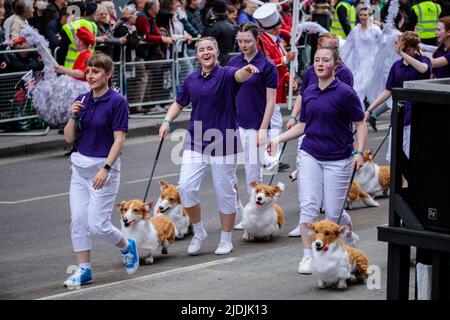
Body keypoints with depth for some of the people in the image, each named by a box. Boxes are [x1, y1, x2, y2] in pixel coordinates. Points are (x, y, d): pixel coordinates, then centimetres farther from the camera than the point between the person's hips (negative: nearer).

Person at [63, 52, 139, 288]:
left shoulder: (117, 101, -11)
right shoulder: (82, 100, 6)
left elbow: (119, 139, -14)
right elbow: (69, 138, 8)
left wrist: (105, 169, -20)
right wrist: (73, 117, -10)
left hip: (104, 166, -6)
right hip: (80, 165, 6)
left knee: (97, 224, -7)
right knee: (78, 220, 1)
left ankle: (127, 247, 21)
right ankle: (84, 270, 10)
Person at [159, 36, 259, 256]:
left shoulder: (226, 75, -8)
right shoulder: (191, 80, 7)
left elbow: (239, 75, -31)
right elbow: (179, 103, 22)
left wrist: (247, 70, -55)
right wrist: (167, 121, 4)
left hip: (222, 144, -4)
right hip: (195, 143, 4)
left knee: (225, 192, 5)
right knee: (186, 188, -7)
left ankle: (226, 240, 21)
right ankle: (198, 232, 14)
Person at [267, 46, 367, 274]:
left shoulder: (345, 92, -8)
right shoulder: (308, 93, 8)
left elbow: (360, 124, -5)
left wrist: (359, 153, -16)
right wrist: (279, 139, 7)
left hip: (338, 159, -4)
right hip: (310, 155, 4)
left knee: (333, 212, 1)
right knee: (308, 206, -8)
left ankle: (350, 238, 33)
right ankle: (308, 255, -3)